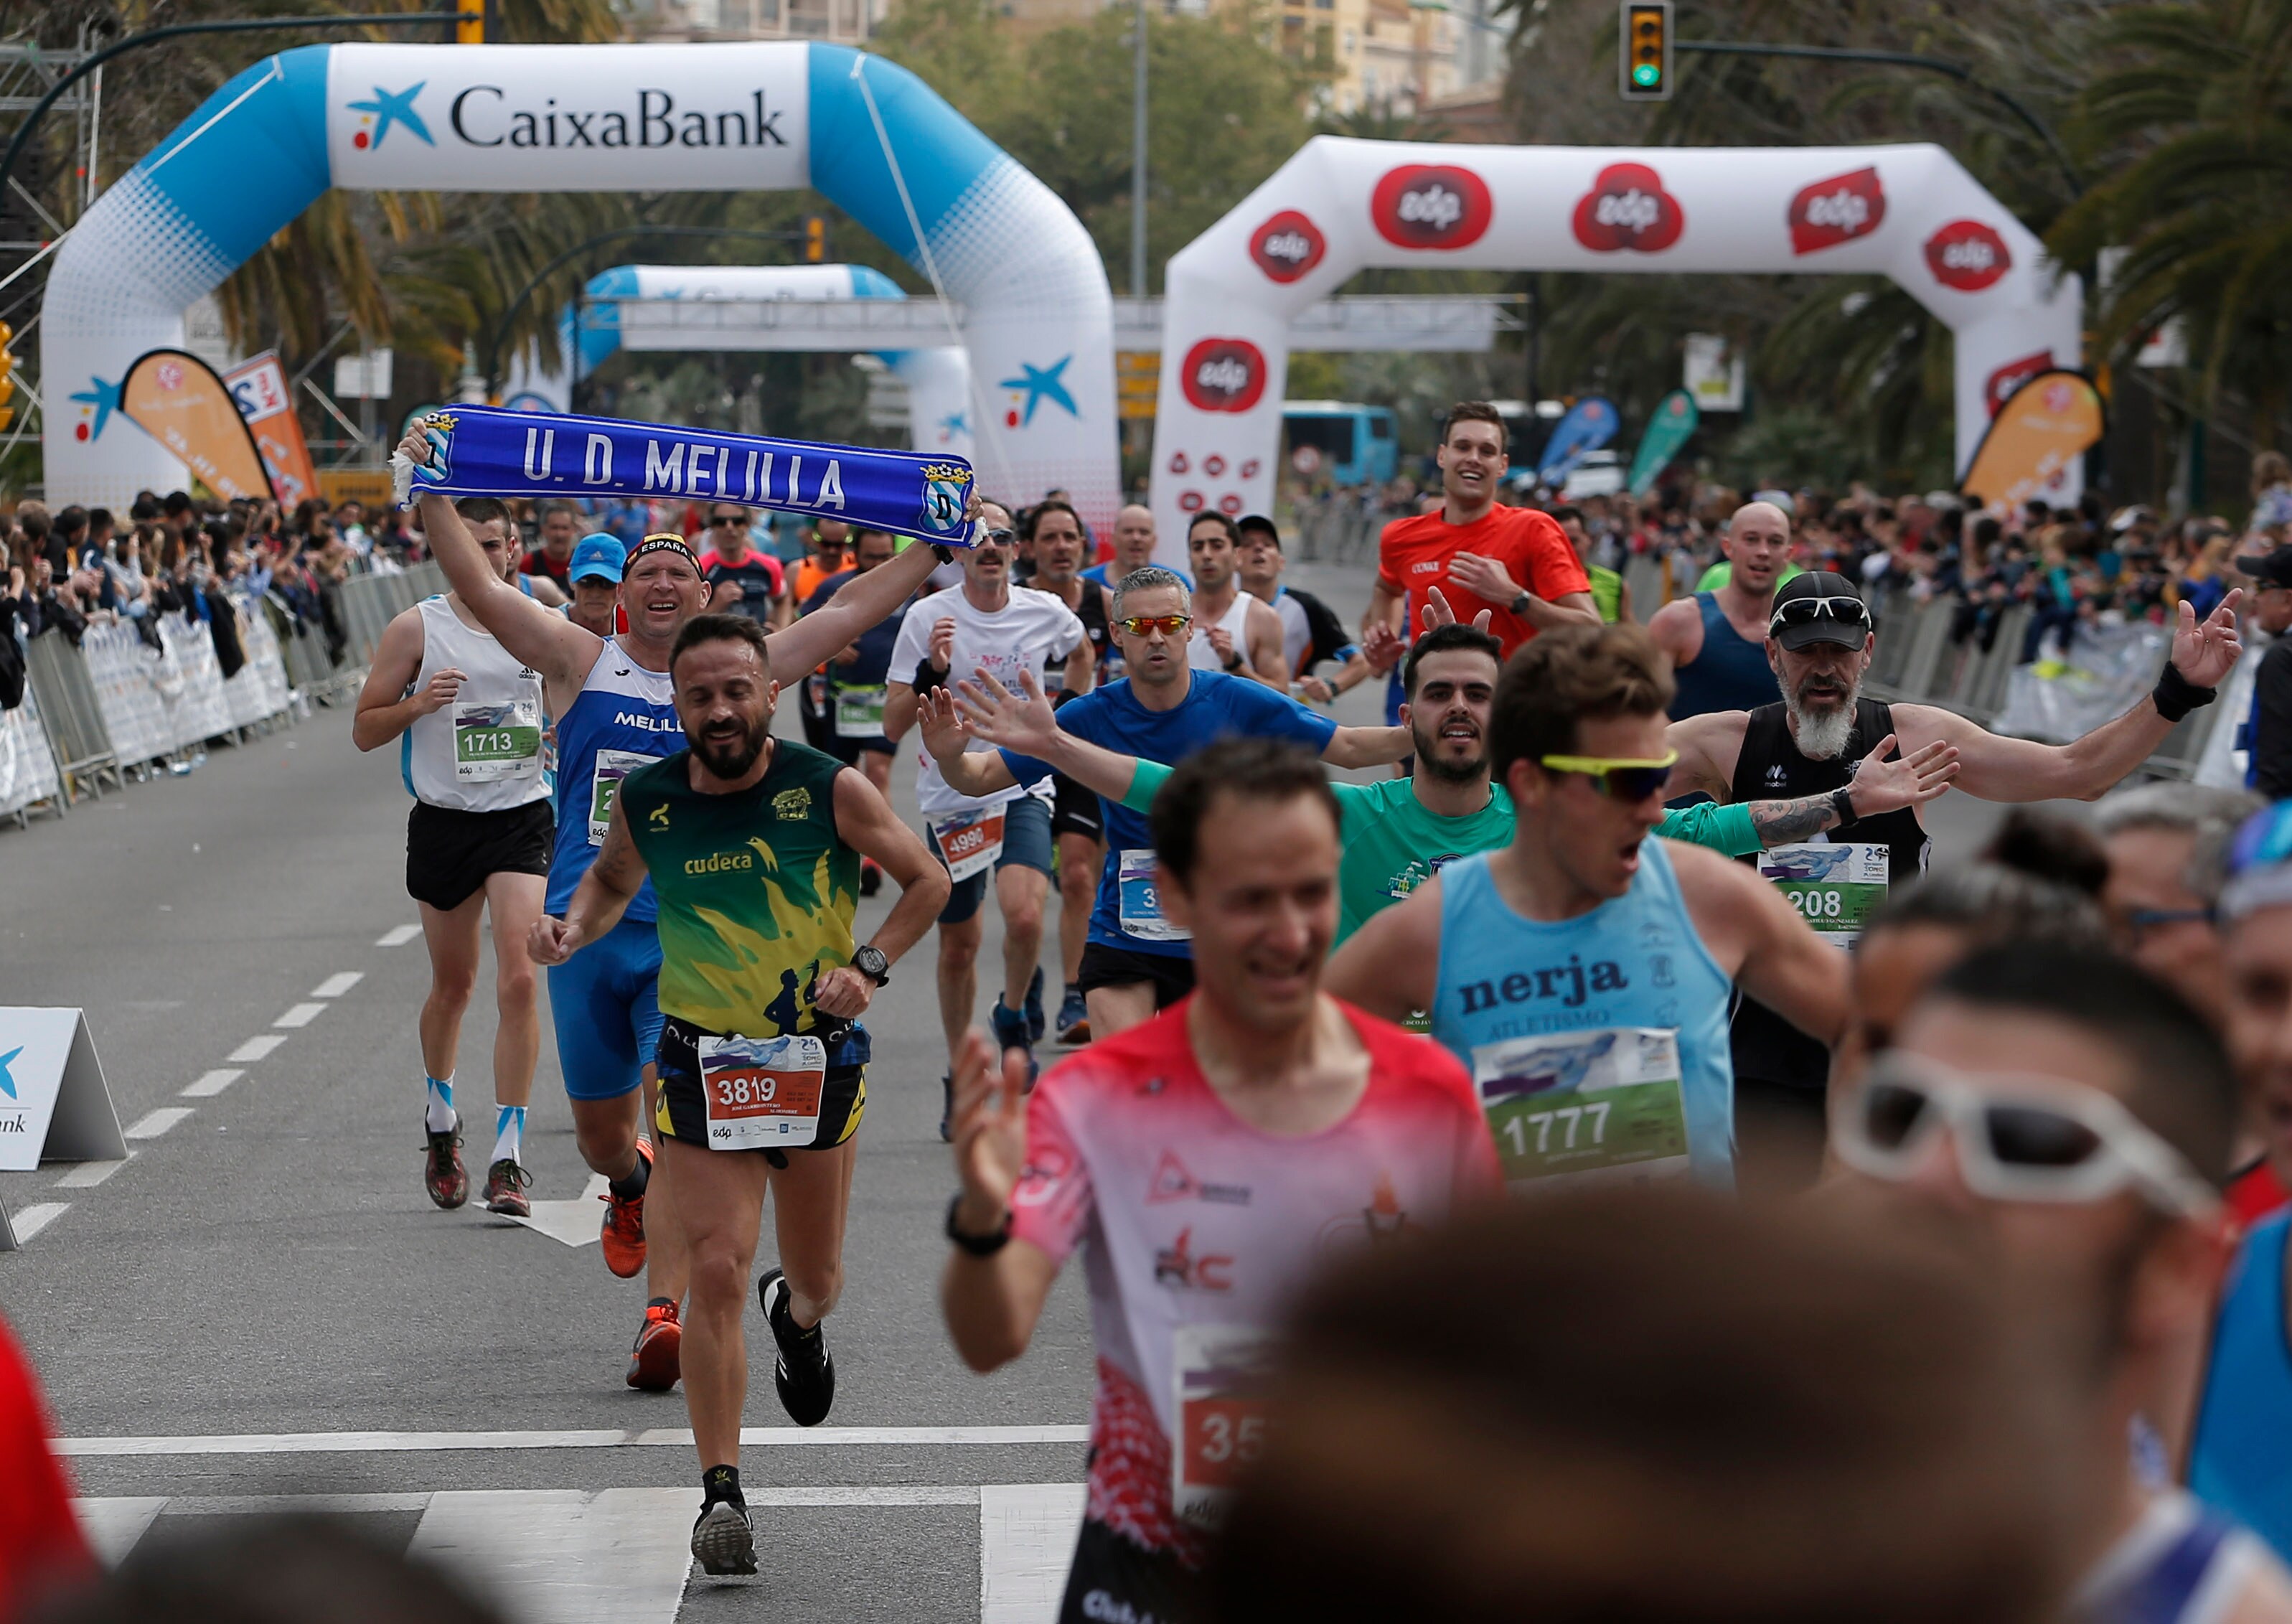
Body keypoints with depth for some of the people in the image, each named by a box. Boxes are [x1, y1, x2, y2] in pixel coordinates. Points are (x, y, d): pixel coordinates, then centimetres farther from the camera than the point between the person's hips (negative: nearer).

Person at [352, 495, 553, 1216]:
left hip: (522, 818, 0)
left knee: (518, 981, -15)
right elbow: (364, 730, 1)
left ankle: (508, 1154, -13)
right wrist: (417, 704, -17)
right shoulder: (416, 629, -1)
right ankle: (440, 1118, 40)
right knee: (452, 984, 13)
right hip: (444, 823, 0)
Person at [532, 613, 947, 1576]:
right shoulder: (646, 801, -5)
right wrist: (576, 926, -5)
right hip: (701, 1064, 0)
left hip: (817, 1058, 0)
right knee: (716, 1272, -12)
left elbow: (927, 883, 0)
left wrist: (867, 967, -14)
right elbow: (613, 879, 17)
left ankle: (796, 1315, 53)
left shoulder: (830, 789, -12)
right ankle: (721, 1493, -8)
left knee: (815, 1281, 14)